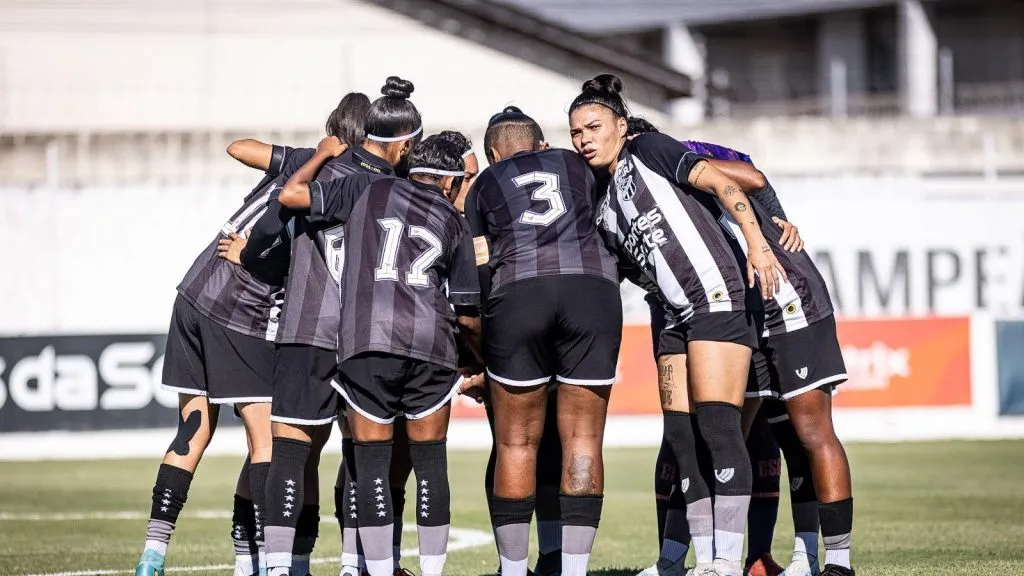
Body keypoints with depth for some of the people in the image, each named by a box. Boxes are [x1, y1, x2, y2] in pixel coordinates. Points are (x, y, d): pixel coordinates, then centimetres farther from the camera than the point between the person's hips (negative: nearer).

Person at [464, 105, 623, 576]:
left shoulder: (484, 186, 23)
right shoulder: (575, 166, 26)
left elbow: (479, 270, 16)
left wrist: (477, 357, 20)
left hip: (517, 295, -1)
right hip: (593, 289, 1)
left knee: (516, 443, 7)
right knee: (582, 440, 2)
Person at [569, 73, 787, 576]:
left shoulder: (647, 152, 0)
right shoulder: (602, 205, 20)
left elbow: (718, 182, -10)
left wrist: (757, 243, -19)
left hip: (718, 298, -8)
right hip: (677, 318, 8)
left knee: (716, 424, -13)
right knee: (681, 436, 2)